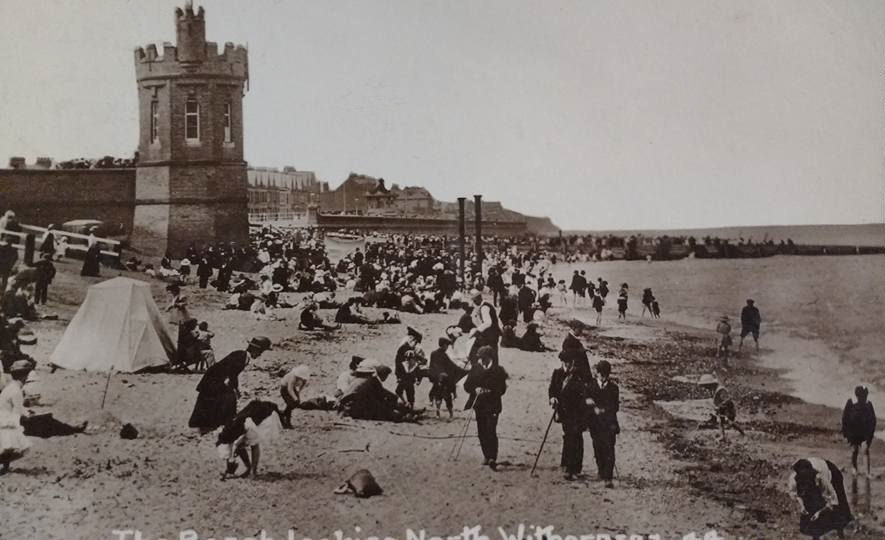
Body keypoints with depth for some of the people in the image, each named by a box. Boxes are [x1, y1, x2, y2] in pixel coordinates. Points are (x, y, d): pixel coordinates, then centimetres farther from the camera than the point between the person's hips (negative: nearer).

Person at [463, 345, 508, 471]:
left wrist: (489, 391, -20)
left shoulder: (498, 371, -2)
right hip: (479, 405, 4)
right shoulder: (475, 369, 6)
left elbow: (502, 389, -5)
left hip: (492, 406, -4)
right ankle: (486, 455, 25)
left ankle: (492, 459, -16)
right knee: (482, 432, 10)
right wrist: (475, 390, -16)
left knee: (491, 431, -13)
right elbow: (467, 385, 4)